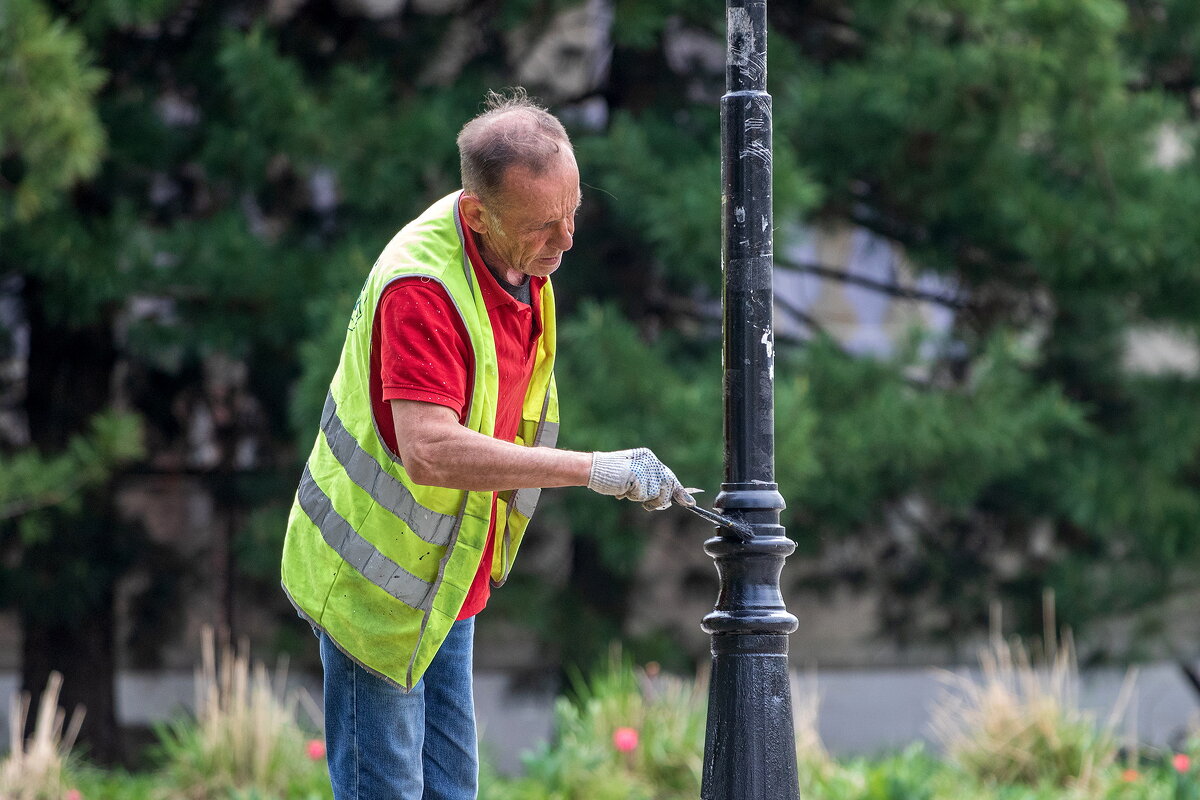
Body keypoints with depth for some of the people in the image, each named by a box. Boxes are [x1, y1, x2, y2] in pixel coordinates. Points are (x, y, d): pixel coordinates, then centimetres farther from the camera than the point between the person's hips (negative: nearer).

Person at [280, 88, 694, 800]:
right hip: (377, 575, -8)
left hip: (450, 574, 8)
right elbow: (431, 451, -41)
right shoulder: (421, 284, -30)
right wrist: (592, 469, -41)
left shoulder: (524, 258, -1)